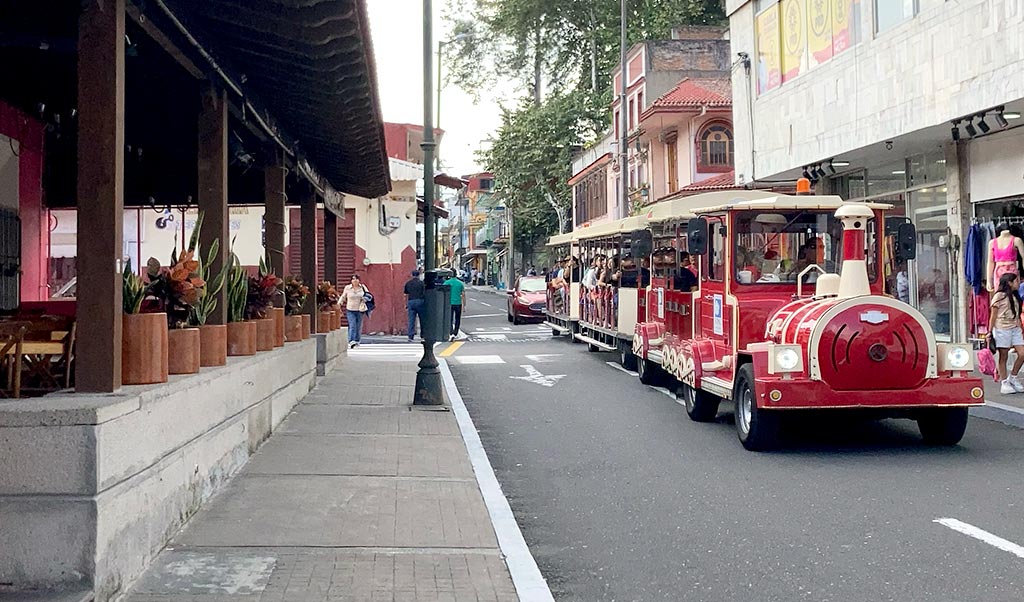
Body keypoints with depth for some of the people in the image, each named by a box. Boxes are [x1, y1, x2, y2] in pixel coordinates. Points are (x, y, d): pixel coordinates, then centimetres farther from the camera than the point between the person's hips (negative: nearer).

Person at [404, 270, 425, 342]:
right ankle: (422, 335, 16)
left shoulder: (408, 283, 9)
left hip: (411, 301, 3)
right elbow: (424, 293, -3)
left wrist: (406, 305, 17)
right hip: (419, 301, -2)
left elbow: (406, 295, 12)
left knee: (411, 320, 0)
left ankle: (410, 336, -9)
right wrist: (425, 302, 6)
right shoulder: (421, 282, -2)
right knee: (422, 320, 10)